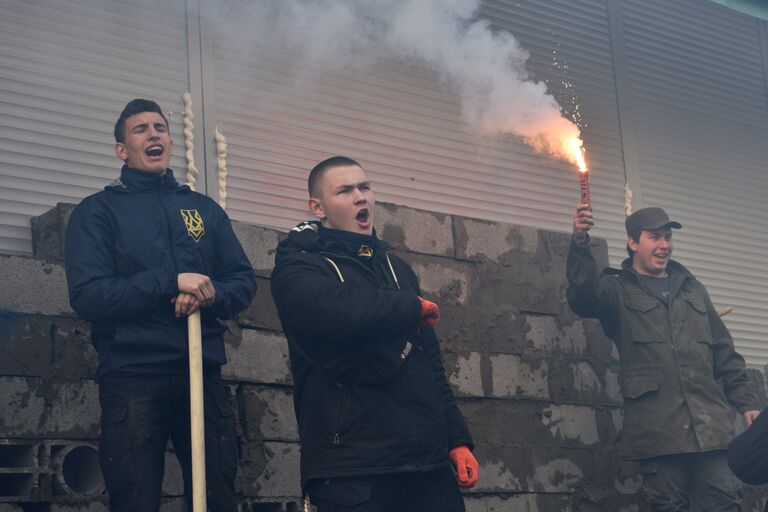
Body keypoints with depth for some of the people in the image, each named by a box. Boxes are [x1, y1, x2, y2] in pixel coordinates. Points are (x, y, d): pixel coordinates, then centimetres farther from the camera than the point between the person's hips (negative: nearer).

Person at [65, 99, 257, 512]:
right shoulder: (97, 211, 4)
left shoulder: (205, 209, 17)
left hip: (203, 373, 4)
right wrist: (172, 281, -15)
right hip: (132, 378, -3)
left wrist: (211, 293, -11)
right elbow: (87, 296, -9)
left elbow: (244, 282, 12)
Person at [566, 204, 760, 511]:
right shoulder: (618, 290, 7)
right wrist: (580, 244, -33)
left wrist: (746, 402, 14)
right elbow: (584, 297, -18)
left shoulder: (692, 289, 22)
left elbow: (724, 353, 23)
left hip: (710, 424, 4)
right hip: (657, 427, -4)